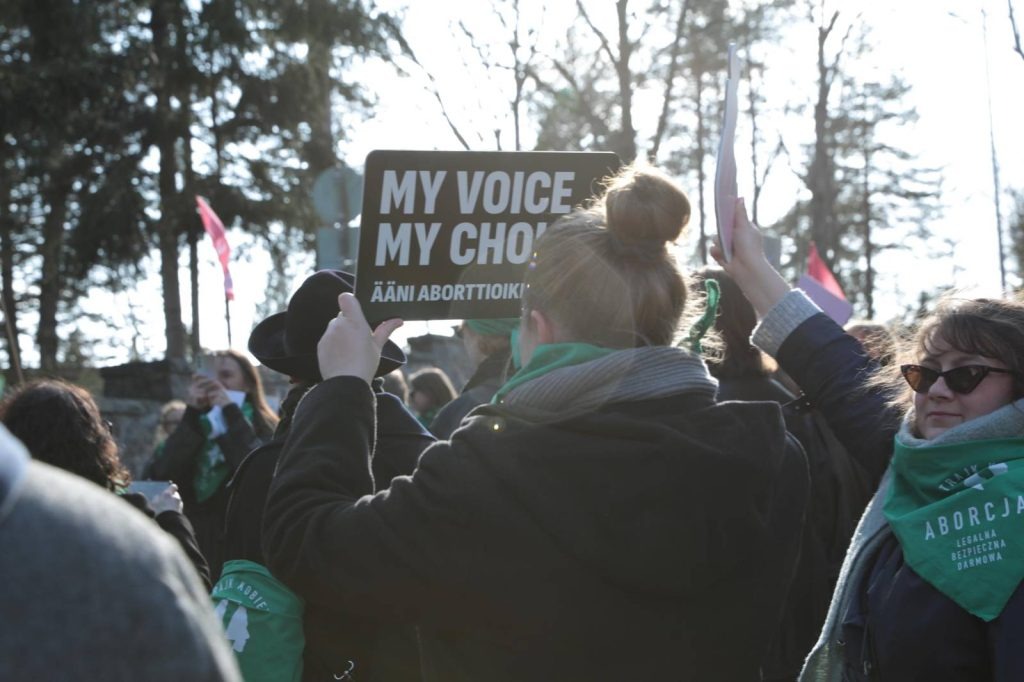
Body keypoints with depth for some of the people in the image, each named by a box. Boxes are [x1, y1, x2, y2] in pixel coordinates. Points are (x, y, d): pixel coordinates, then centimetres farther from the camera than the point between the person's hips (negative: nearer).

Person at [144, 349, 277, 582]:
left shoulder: (265, 430, 4)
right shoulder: (196, 427, 13)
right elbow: (162, 476, -3)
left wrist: (230, 411, -12)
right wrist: (193, 413, -7)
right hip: (198, 550, 4)